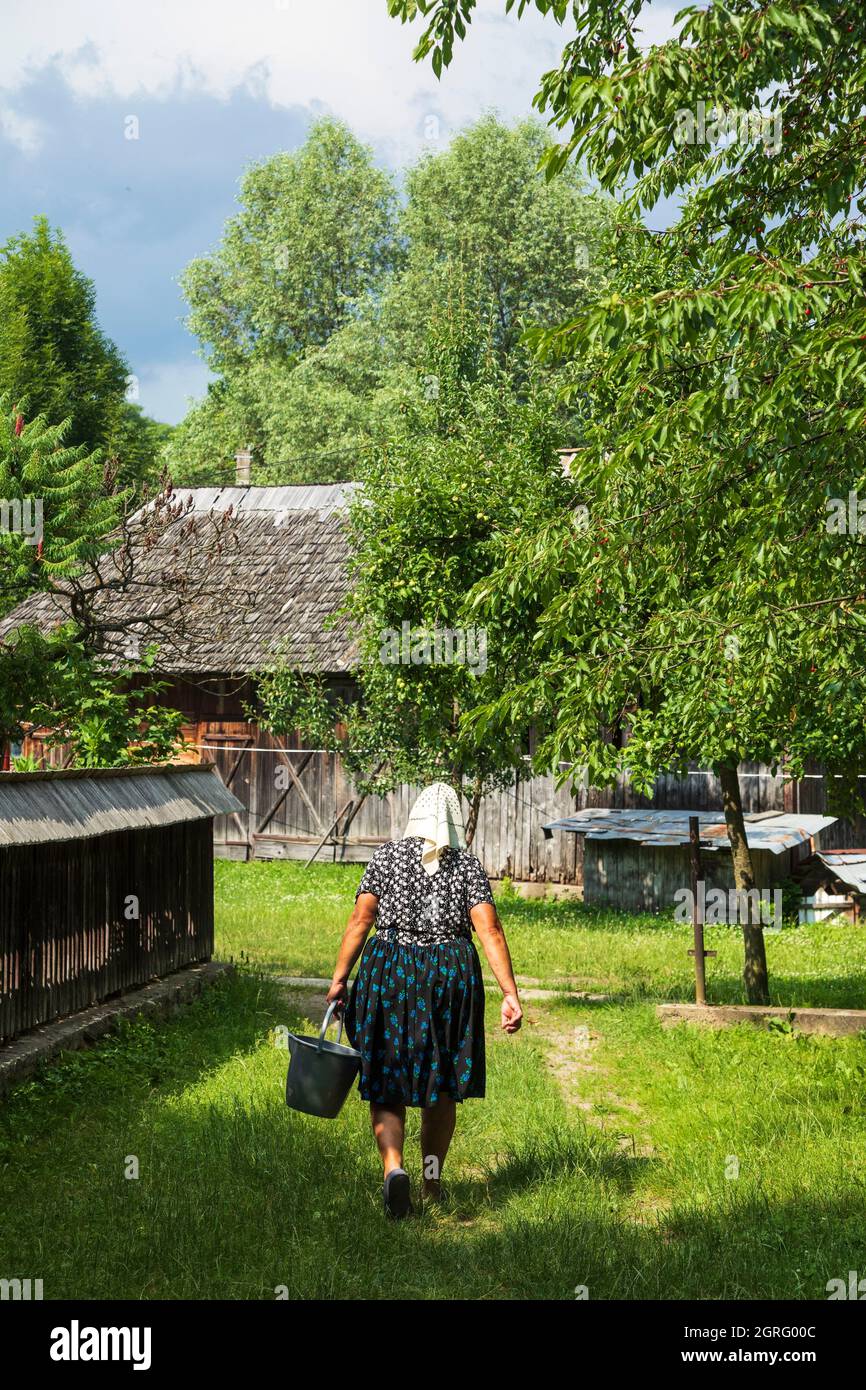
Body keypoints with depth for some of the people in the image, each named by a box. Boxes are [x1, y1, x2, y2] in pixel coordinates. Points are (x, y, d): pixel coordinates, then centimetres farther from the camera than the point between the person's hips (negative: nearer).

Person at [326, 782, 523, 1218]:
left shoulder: (387, 855, 2)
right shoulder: (468, 865, 2)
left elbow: (361, 919, -5)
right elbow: (489, 930, -7)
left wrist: (339, 978, -1)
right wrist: (510, 994, -9)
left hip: (389, 970, -1)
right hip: (451, 975, 1)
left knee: (386, 1083, 6)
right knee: (443, 1085, 16)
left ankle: (393, 1166, -17)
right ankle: (432, 1181, 24)